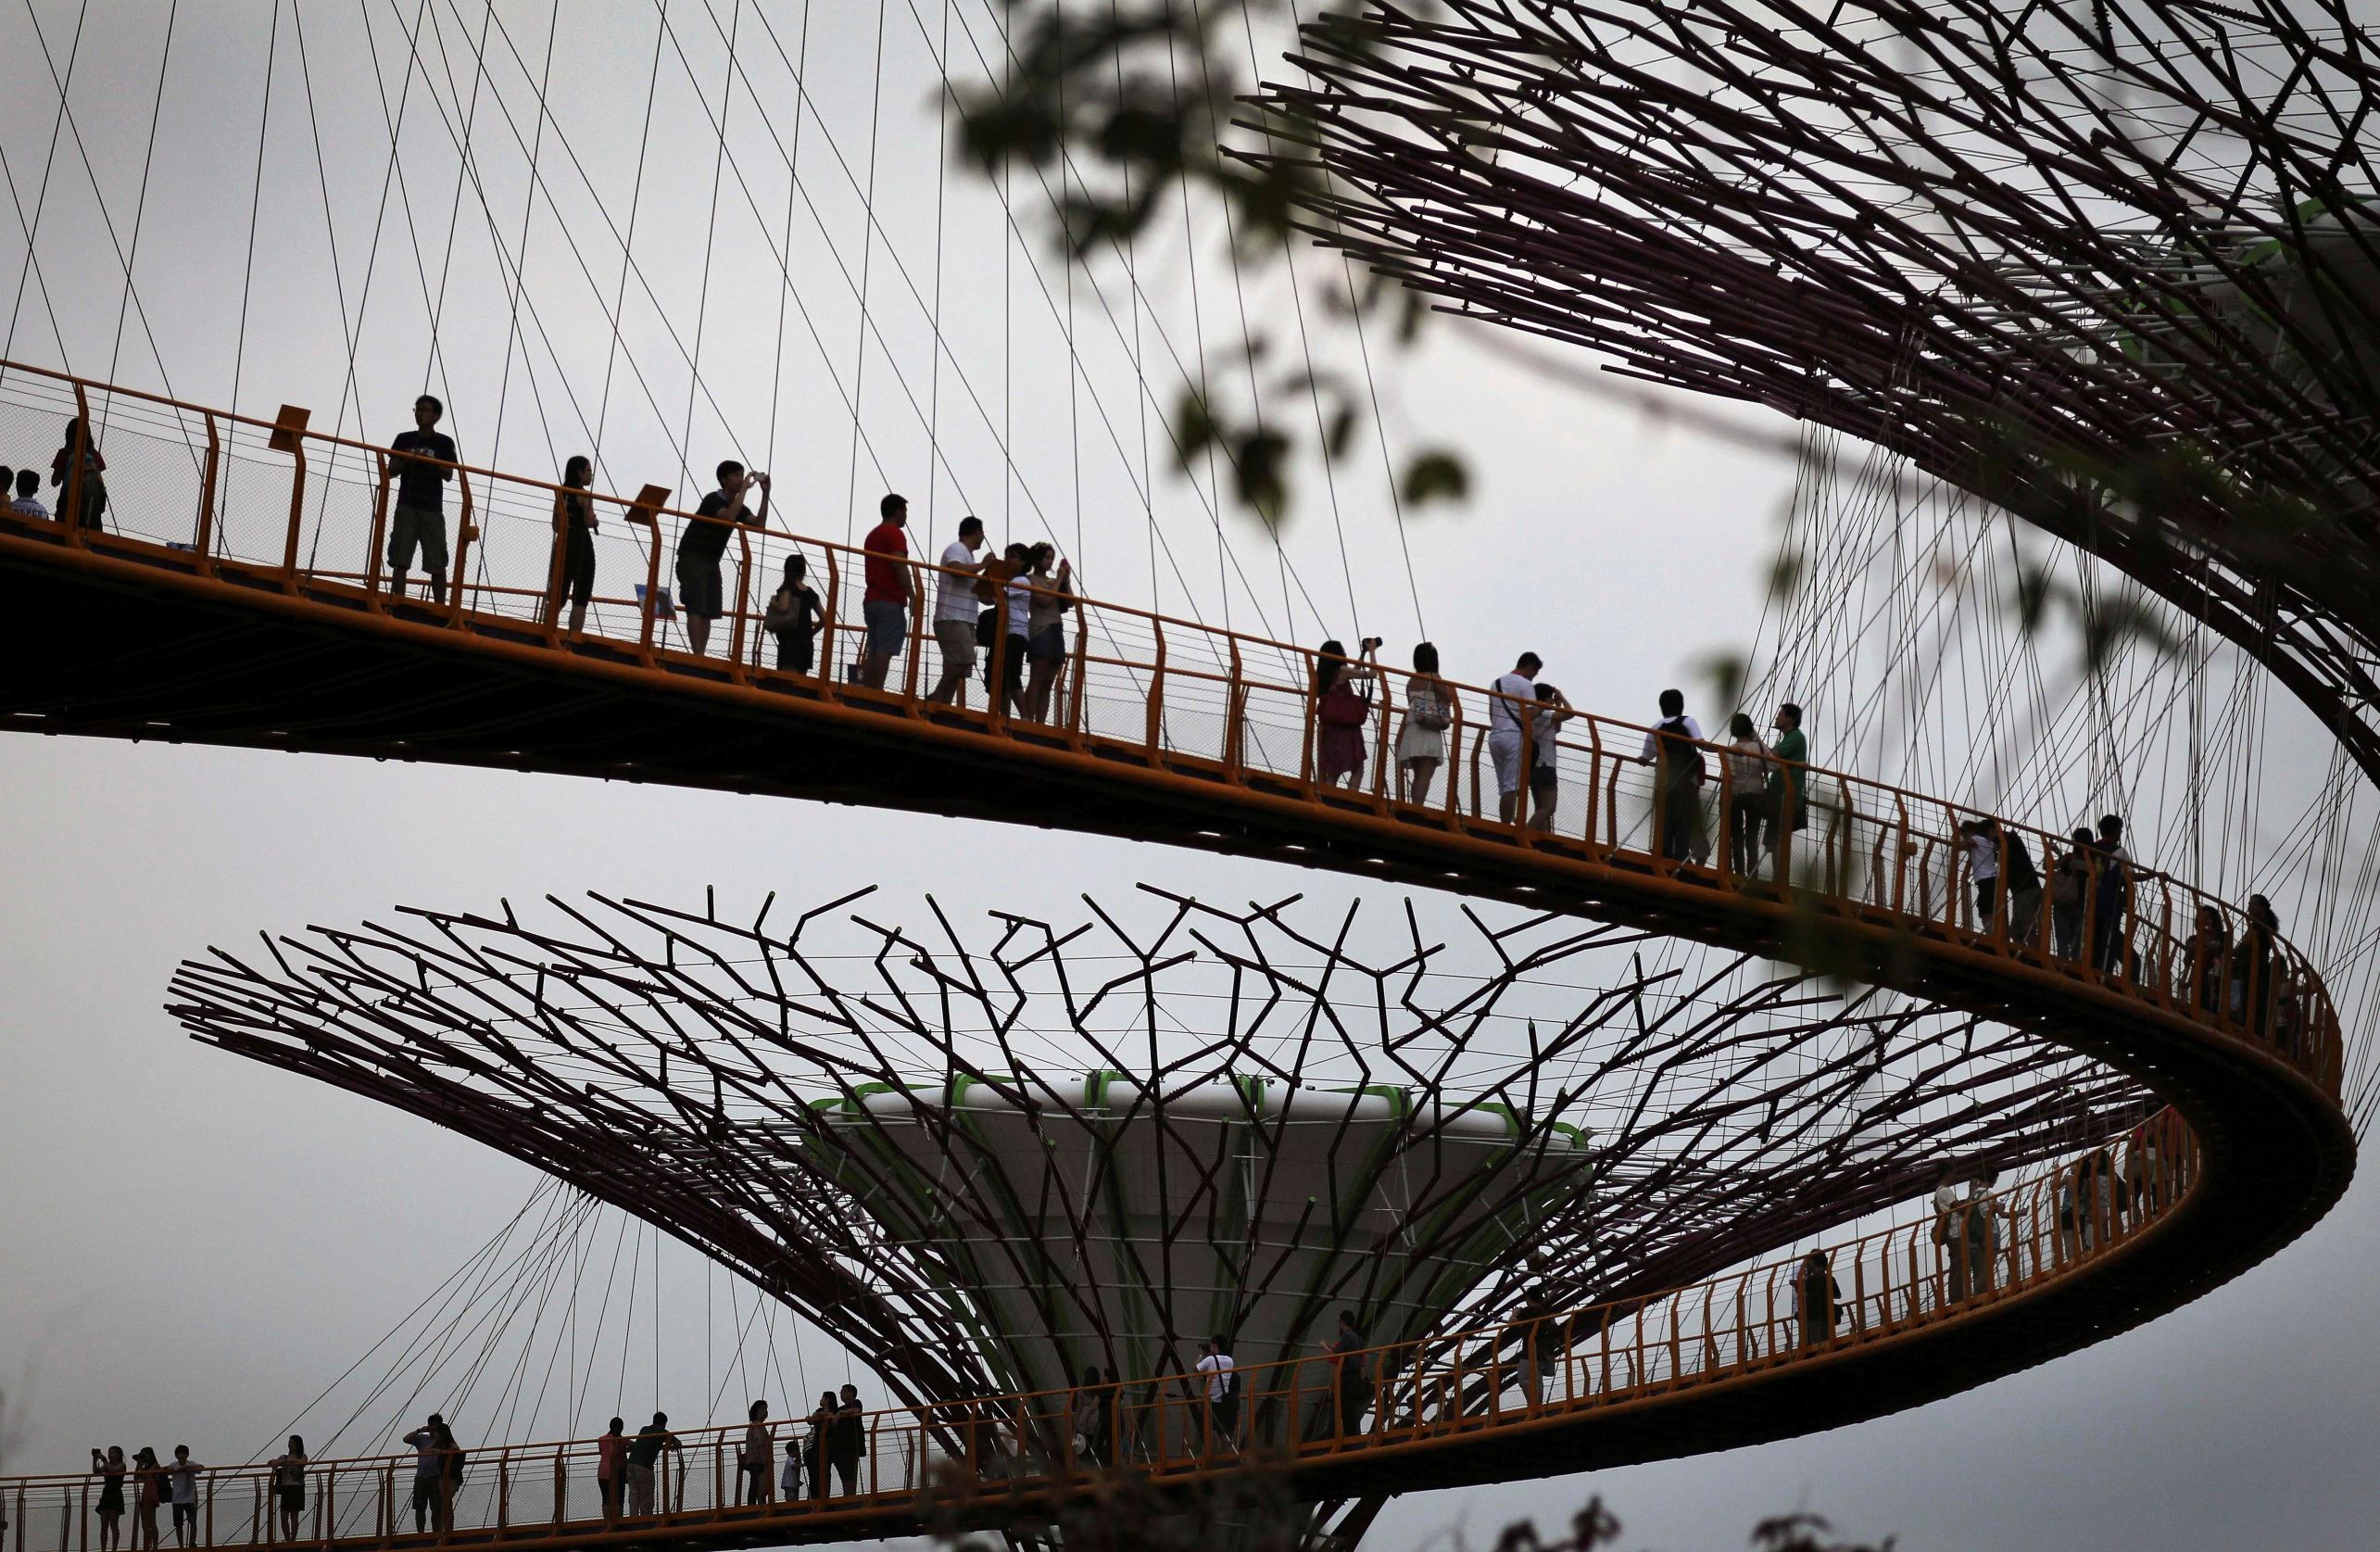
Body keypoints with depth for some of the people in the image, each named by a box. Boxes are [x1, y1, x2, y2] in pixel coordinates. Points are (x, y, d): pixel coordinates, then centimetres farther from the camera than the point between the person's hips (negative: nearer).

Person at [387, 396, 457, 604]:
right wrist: (405, 460, -10)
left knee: (437, 564, -4)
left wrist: (431, 461, -16)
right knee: (400, 560, -4)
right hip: (406, 505, 1)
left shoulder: (444, 443, 6)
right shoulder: (404, 439, 11)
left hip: (432, 508, -1)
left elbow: (448, 475, -1)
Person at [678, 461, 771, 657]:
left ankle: (701, 655, -5)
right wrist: (744, 489, -26)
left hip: (712, 562, 8)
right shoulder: (713, 500, -13)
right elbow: (728, 518, -32)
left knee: (709, 611, -1)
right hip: (692, 559, -8)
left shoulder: (738, 506, 11)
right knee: (696, 608, -16)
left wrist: (765, 494, -8)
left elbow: (759, 524, -1)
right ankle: (698, 655, -24)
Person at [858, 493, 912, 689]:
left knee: (873, 651, 5)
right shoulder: (894, 534, -6)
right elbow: (900, 567, -16)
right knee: (885, 650, -14)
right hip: (891, 601, -9)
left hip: (871, 599, 9)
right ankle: (877, 693, -22)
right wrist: (912, 596, -17)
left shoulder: (872, 535, 22)